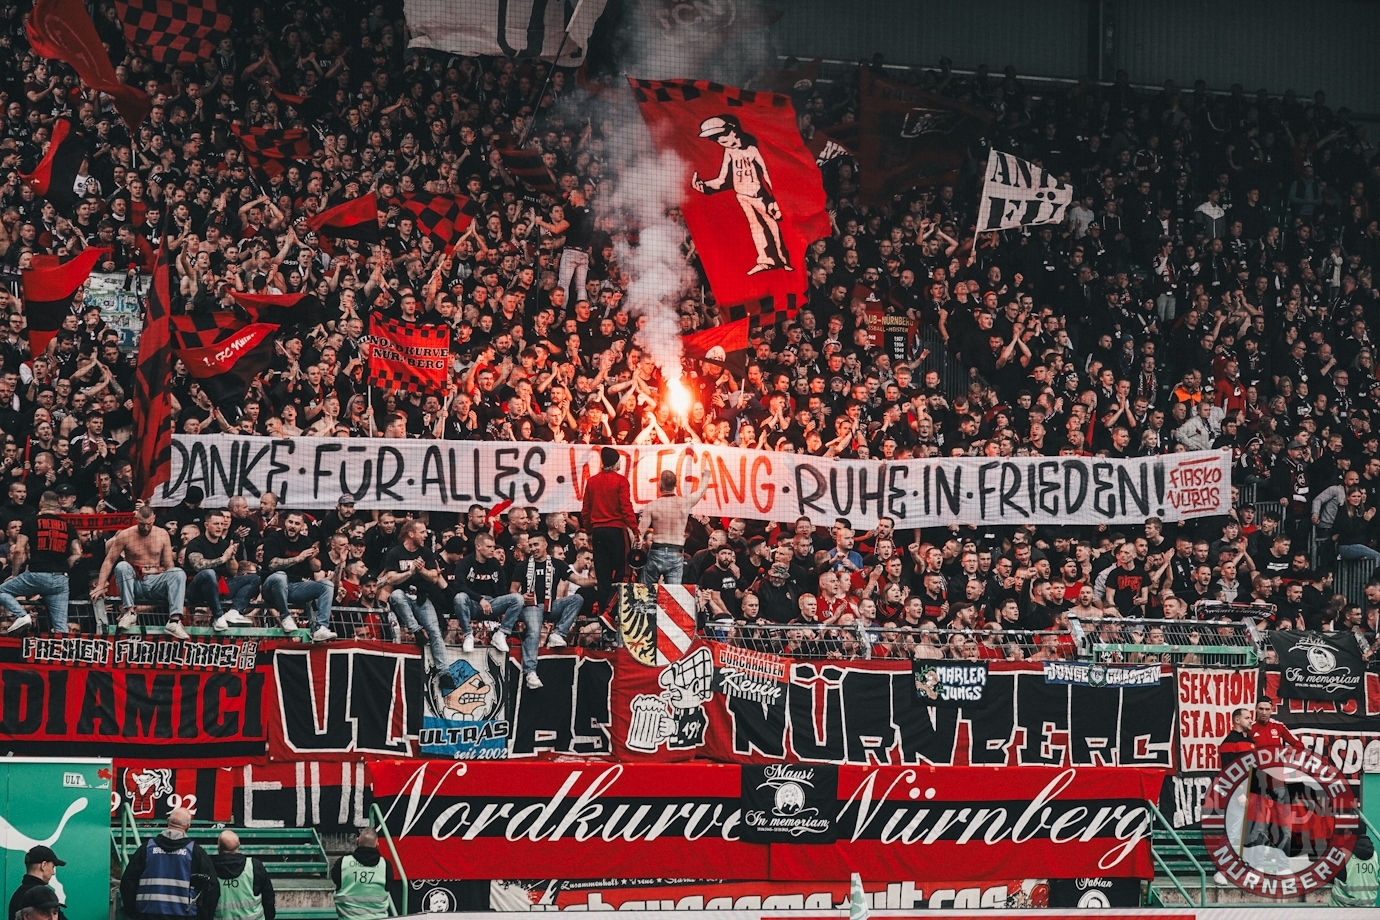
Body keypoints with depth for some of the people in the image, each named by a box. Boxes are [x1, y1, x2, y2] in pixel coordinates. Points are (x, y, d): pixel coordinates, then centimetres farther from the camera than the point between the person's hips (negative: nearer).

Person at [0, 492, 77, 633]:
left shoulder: (32, 522, 3)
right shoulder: (67, 526, 12)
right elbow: (77, 554, 10)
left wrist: (14, 573, 11)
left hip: (37, 575, -3)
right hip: (60, 579, 3)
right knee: (61, 626, 3)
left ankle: (21, 615, -8)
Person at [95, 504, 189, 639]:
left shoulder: (163, 535, 6)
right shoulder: (125, 536, -1)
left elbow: (169, 566, 6)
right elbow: (109, 561, -2)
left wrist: (172, 583, -12)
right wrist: (100, 586, -11)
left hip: (156, 581, 2)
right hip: (134, 583, -1)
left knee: (179, 573, -27)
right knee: (122, 566, -31)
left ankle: (174, 621, -43)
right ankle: (129, 612, -32)